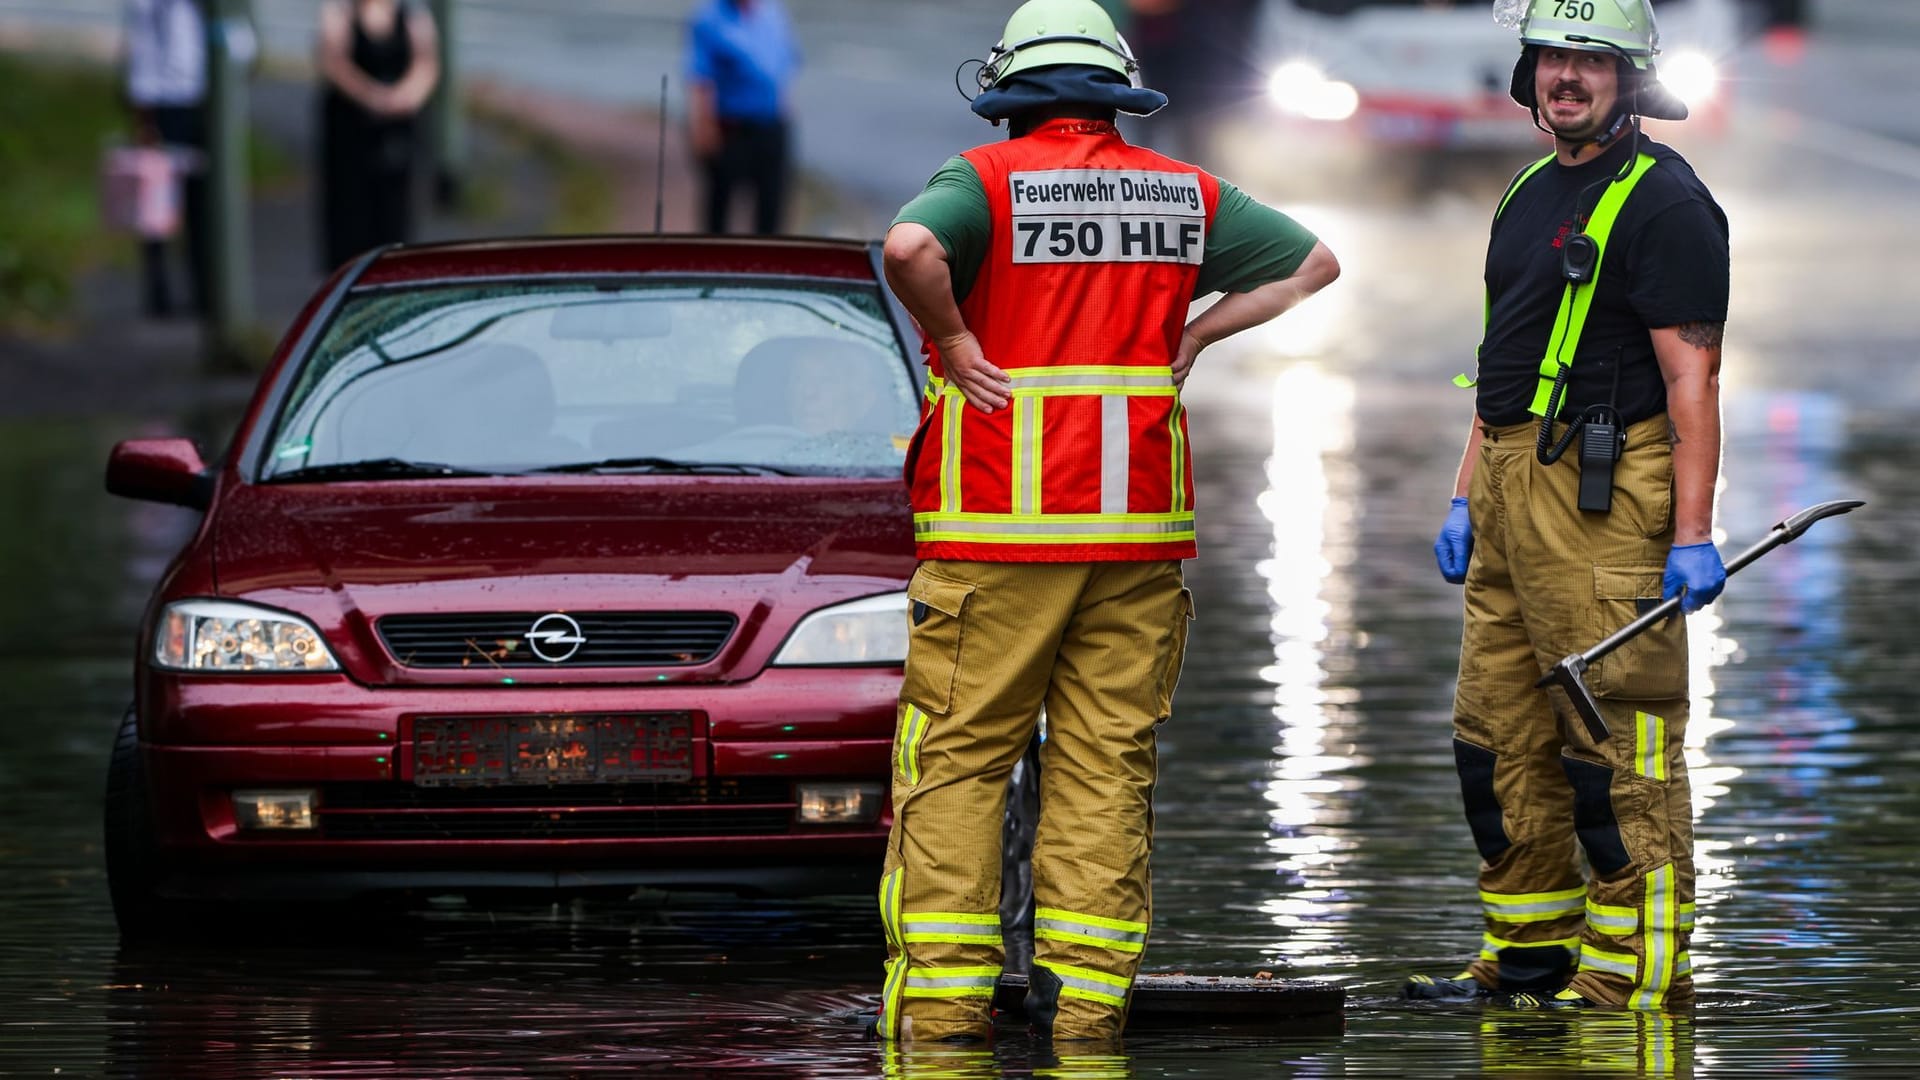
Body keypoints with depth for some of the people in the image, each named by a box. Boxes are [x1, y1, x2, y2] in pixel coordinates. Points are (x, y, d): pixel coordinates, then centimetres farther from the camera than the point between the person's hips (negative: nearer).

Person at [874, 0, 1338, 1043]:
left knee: (956, 762, 1)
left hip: (999, 528, -4)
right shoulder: (1185, 193, 9)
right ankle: (1087, 996, 4)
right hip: (1138, 530, 4)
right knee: (1107, 768, 7)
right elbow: (1313, 265, 15)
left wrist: (957, 345, -11)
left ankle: (942, 996, -4)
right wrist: (1188, 339, 12)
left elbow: (909, 246, -25)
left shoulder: (985, 180, -4)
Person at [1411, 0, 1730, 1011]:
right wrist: (1465, 498, 19)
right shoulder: (1529, 197, 19)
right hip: (1512, 486, 9)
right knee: (1499, 732, 11)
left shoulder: (1661, 201, -9)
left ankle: (1634, 963, -6)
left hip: (1604, 494, -9)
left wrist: (1693, 534, -20)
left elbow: (1691, 376, -14)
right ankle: (1530, 949, 19)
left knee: (1618, 738, -8)